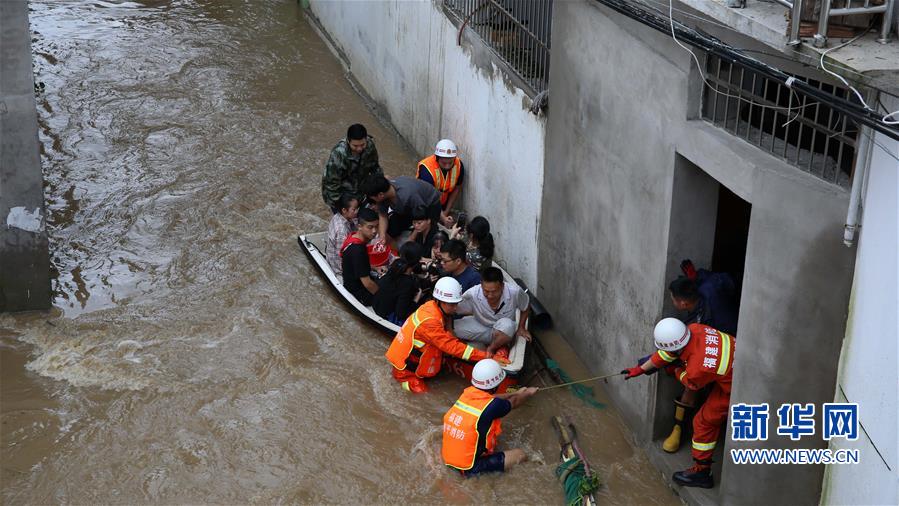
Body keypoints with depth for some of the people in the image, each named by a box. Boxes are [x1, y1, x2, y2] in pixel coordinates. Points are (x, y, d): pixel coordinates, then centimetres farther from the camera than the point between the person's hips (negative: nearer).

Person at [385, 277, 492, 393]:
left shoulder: (432, 306, -5)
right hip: (404, 366, -8)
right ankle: (406, 376, -3)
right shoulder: (429, 320, -30)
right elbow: (451, 346, -32)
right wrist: (483, 356, -33)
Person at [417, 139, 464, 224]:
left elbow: (456, 188, -5)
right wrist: (443, 218, -44)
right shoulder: (427, 170, -35)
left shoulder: (459, 165, -21)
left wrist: (446, 212, -6)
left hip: (443, 203, 4)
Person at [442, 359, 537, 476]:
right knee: (520, 455, 0)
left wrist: (517, 393, 32)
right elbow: (513, 403, 2)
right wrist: (528, 393, 24)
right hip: (469, 468, -7)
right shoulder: (492, 407, -22)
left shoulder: (467, 393, -4)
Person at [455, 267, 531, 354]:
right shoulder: (472, 294, -27)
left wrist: (521, 328, -3)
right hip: (480, 326, 1)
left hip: (504, 333, -1)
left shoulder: (514, 292, -26)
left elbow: (526, 307, -4)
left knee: (506, 324, -37)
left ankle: (491, 349, -10)